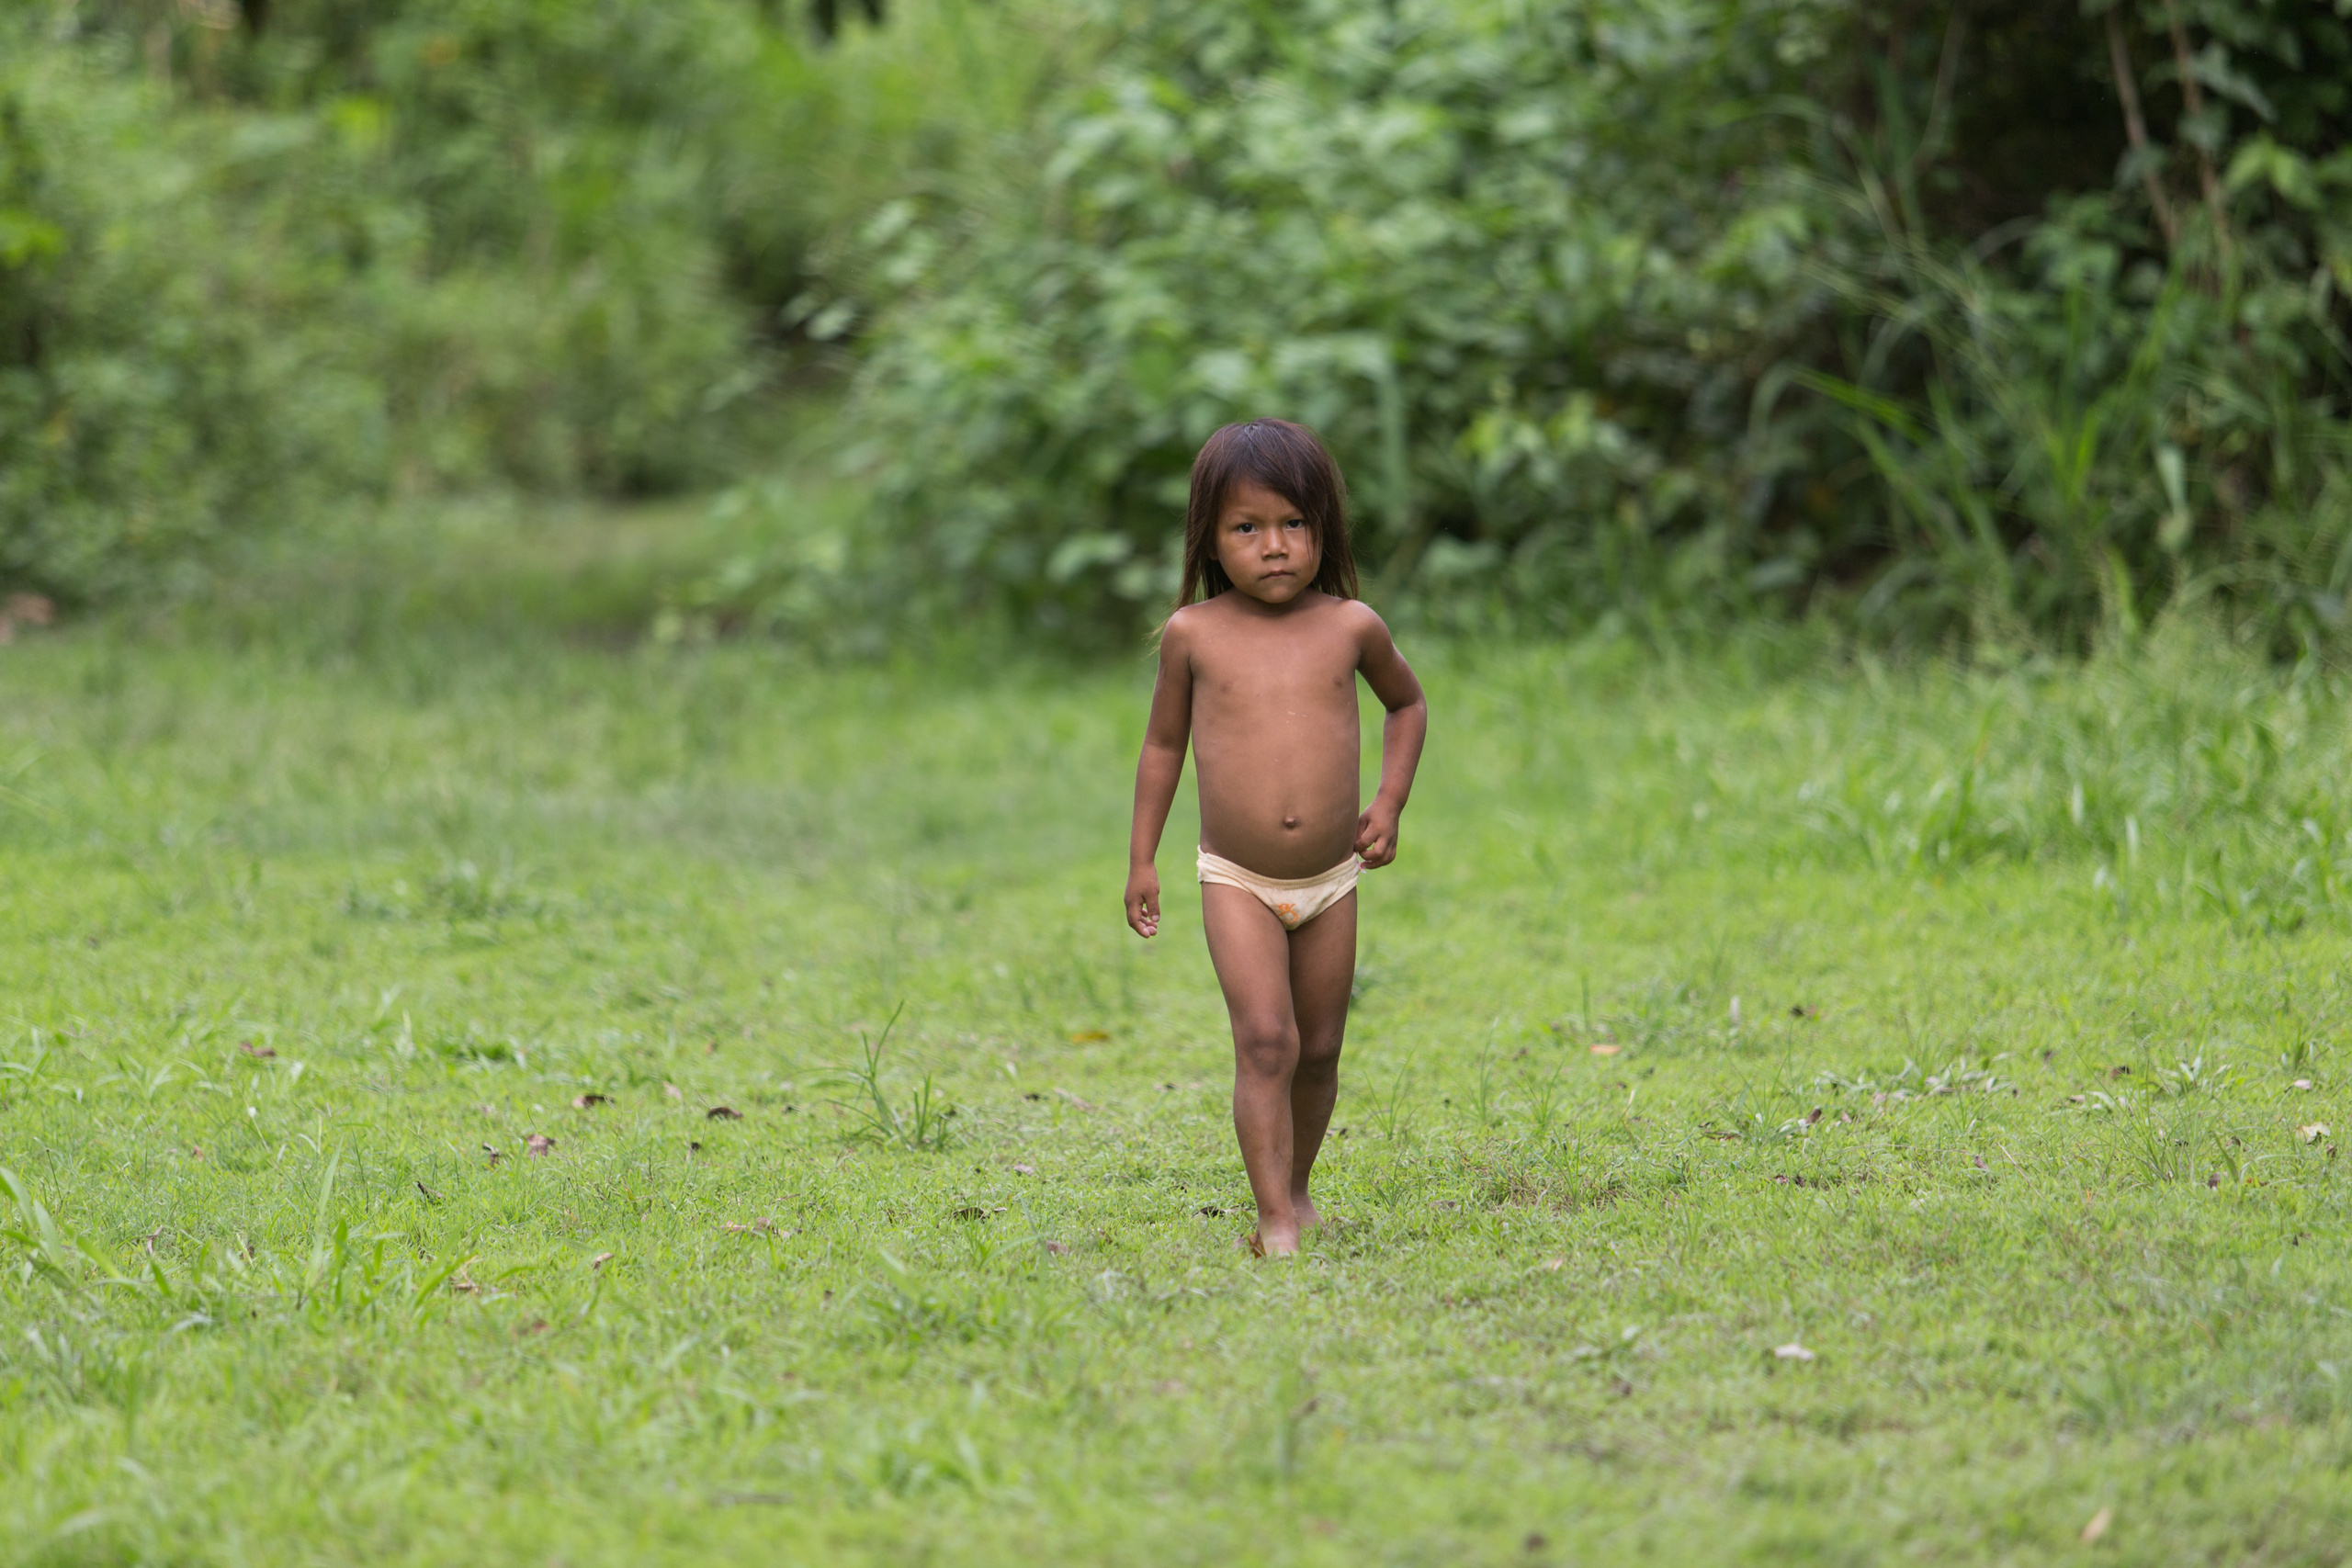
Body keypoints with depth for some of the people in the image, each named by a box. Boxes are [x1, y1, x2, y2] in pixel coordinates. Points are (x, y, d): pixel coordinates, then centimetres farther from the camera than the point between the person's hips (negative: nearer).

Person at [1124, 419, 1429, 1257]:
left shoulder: (1350, 626, -2)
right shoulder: (1194, 634, -4)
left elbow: (1407, 703, 18)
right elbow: (1164, 742, 9)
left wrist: (1389, 801, 6)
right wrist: (1142, 859, 8)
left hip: (1331, 881, 2)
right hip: (1237, 881, -2)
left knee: (1319, 1051, 10)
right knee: (1265, 1041, -16)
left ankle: (1295, 1186, 30)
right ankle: (1276, 1219, -17)